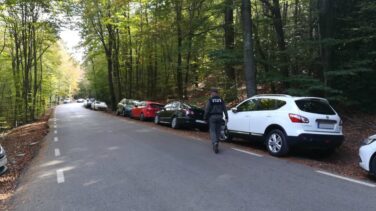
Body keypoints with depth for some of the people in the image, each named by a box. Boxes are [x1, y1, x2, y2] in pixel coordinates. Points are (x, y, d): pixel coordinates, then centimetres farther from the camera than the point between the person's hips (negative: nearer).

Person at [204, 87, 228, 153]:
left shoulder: (210, 100, -6)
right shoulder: (221, 100, 6)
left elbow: (207, 109, -8)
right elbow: (224, 109, 5)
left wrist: (205, 117, 1)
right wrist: (226, 117, 9)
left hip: (212, 117, -4)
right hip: (219, 116, 4)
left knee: (212, 131, -3)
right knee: (217, 131, 12)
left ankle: (215, 143, -24)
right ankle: (215, 144, 19)